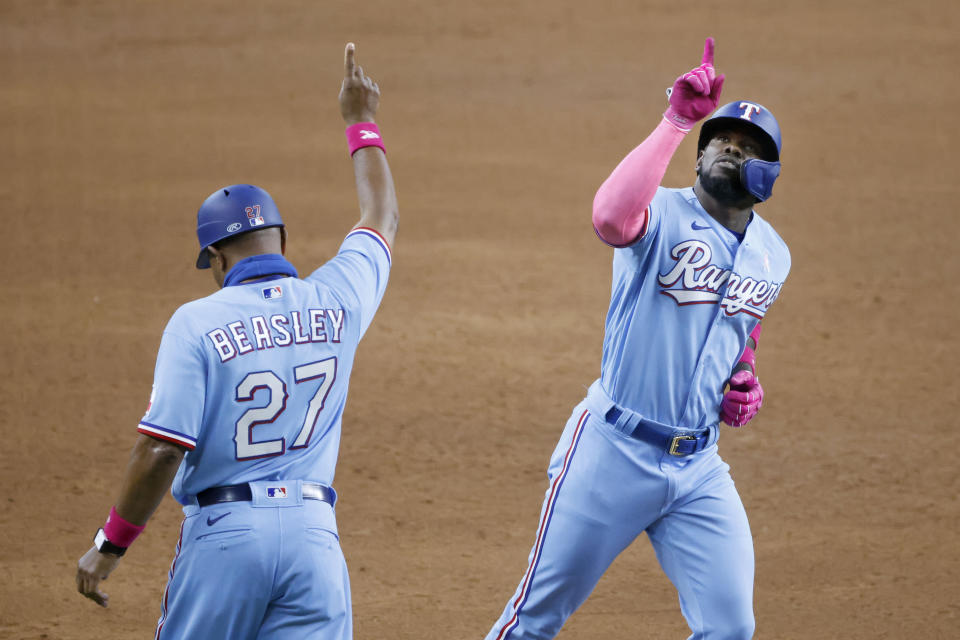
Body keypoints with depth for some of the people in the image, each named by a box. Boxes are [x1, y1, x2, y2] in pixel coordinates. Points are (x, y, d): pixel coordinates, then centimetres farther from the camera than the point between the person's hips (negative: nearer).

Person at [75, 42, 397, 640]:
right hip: (314, 535, 2)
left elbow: (161, 451, -13)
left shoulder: (196, 323, -5)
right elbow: (382, 219, 27)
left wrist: (110, 545, -2)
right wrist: (361, 120, 40)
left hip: (223, 534, -2)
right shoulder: (336, 304, 6)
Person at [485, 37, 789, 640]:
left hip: (699, 466, 5)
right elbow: (610, 215, -36)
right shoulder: (663, 216, -11)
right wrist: (678, 120, -40)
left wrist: (746, 383, 7)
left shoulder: (773, 255, 10)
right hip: (614, 451, -5)